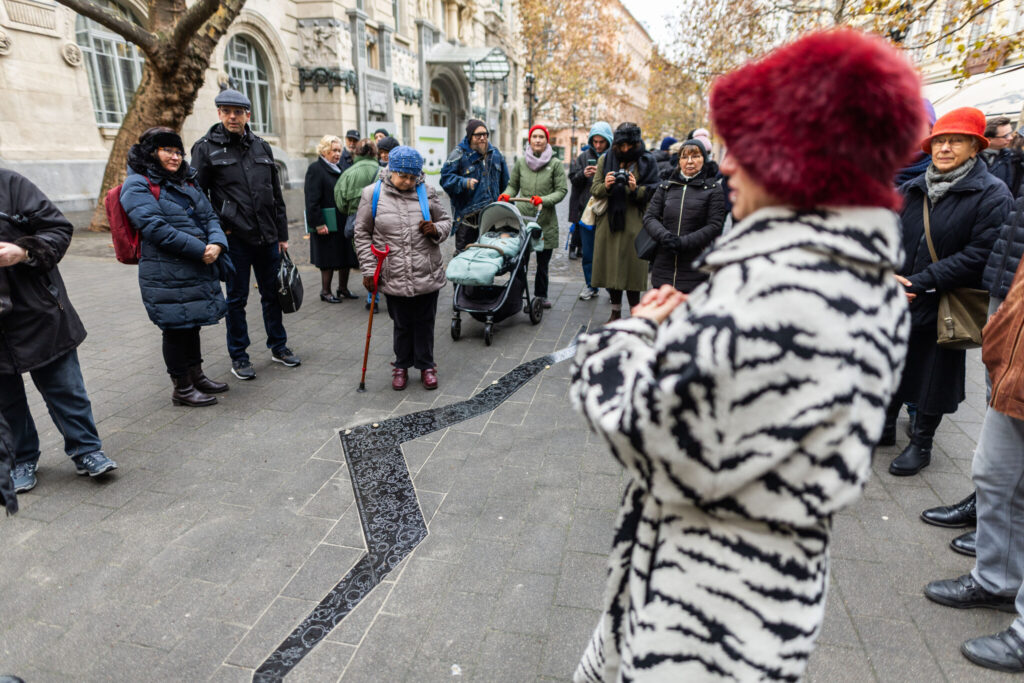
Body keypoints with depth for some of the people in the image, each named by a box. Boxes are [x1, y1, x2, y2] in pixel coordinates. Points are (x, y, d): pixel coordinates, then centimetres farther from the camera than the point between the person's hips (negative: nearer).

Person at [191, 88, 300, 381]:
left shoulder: (262, 147, 9)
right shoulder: (206, 147, -3)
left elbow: (276, 195, 11)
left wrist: (282, 234, 10)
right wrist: (218, 227, -9)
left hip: (267, 237, 4)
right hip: (235, 238, -4)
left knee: (272, 294, 12)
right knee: (236, 299, 6)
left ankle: (278, 346, 28)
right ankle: (238, 357, 19)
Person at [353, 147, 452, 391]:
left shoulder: (427, 192, 2)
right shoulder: (372, 194, -1)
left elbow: (446, 221, 13)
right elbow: (362, 234, 4)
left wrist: (436, 229, -11)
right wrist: (369, 270, 0)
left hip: (427, 276, 1)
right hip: (394, 277, 0)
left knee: (424, 323, 10)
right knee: (402, 324, 11)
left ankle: (426, 365, 27)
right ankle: (401, 365, 30)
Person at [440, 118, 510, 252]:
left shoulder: (495, 153, 12)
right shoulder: (459, 154, -5)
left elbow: (504, 181, 20)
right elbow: (445, 177, -10)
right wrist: (464, 182, -26)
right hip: (467, 215, -5)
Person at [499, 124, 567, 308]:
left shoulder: (555, 164, 0)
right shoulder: (520, 161, 6)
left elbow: (562, 190, -2)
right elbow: (513, 185, 17)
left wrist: (544, 200, -17)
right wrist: (507, 195, -4)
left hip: (546, 220, 0)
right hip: (522, 217, 1)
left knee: (543, 262, 8)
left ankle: (541, 295, 23)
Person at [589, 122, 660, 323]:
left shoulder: (647, 161, 4)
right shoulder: (605, 160, 10)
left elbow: (653, 193, -1)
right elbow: (594, 190, 6)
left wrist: (636, 189, -20)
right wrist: (605, 186, -15)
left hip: (635, 224, -2)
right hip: (609, 222, 3)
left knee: (632, 268, -3)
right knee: (610, 267, 6)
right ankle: (616, 312, 20)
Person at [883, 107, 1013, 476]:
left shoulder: (992, 194, -9)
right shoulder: (911, 190, 4)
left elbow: (979, 256, -16)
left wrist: (920, 283, -20)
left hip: (943, 307, -4)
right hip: (896, 302, 4)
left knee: (933, 373, 10)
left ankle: (921, 443, 28)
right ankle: (885, 427, 36)